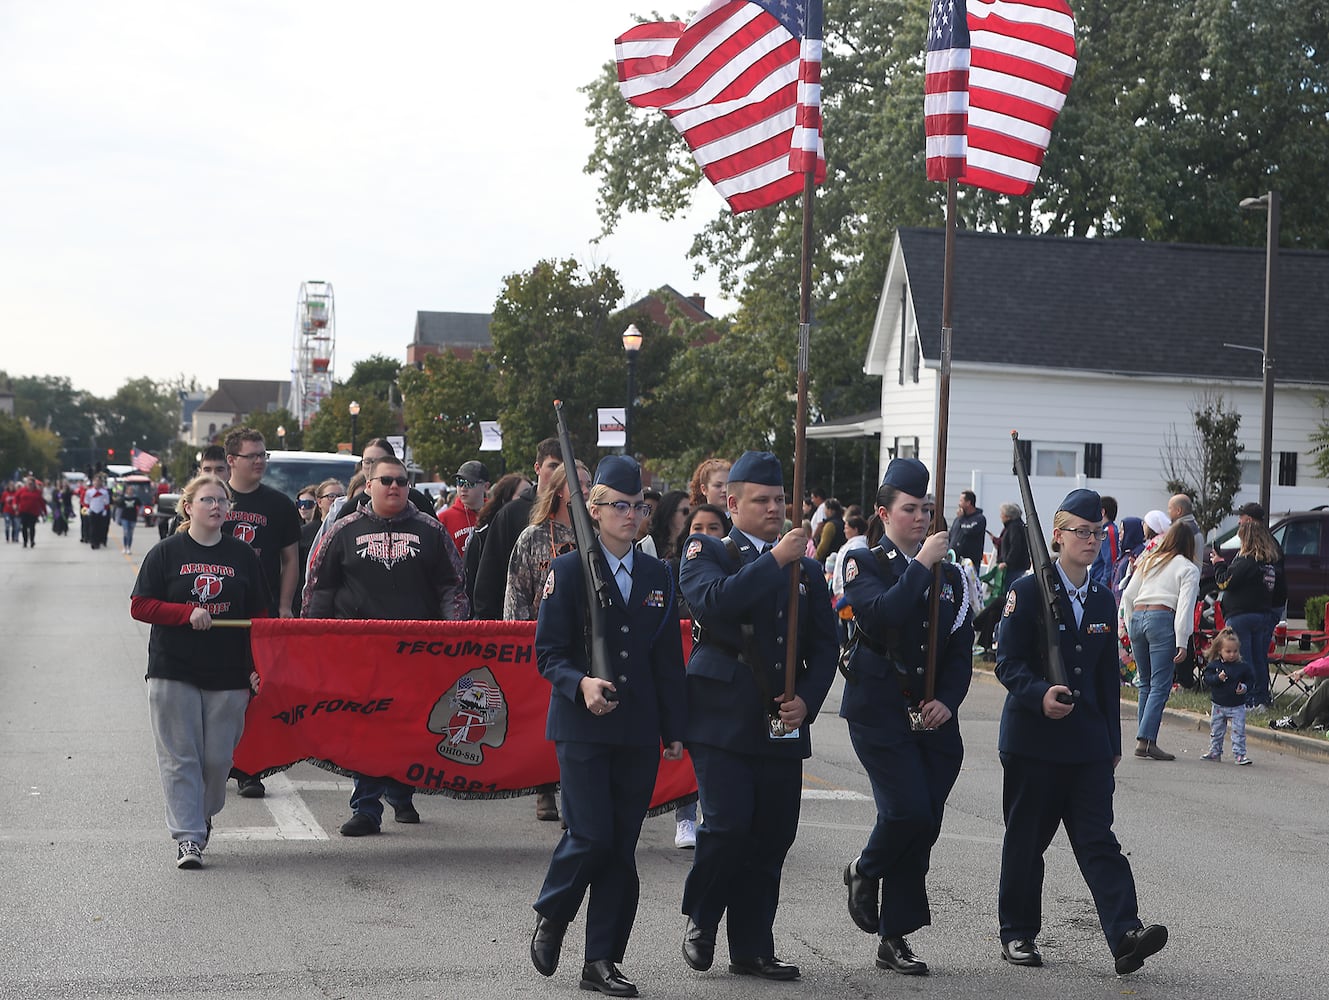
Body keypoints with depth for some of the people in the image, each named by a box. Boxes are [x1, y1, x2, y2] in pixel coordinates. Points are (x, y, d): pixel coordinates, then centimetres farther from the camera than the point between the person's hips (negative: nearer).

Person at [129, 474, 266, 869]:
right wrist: (188, 613, -15)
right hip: (173, 673, -2)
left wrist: (256, 667, 1)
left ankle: (202, 815, 29)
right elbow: (140, 606, -1)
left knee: (218, 757, 3)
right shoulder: (166, 553, 2)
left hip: (228, 675, 2)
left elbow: (258, 617, 9)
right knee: (180, 756, -3)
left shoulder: (243, 556, 8)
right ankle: (187, 837, 0)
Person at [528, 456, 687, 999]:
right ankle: (550, 917, 16)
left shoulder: (658, 576, 11)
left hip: (639, 732, 4)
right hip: (582, 728, -4)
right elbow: (548, 652, -4)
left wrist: (674, 729, 10)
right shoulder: (569, 570, -1)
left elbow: (669, 659, 14)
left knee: (621, 846, 3)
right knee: (591, 836, -12)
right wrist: (581, 683, -23)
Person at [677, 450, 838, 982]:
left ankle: (752, 949, 15)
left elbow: (824, 647, 14)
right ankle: (700, 920, 11)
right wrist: (775, 560, -16)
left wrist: (805, 701, -2)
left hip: (783, 726, 4)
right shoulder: (705, 552, 4)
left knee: (771, 839, 4)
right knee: (726, 825, -15)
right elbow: (715, 600, -17)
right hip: (723, 719, -4)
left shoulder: (806, 569, 17)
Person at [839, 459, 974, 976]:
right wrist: (921, 565, -18)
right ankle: (864, 871, 15)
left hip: (934, 716, 5)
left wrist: (947, 701, -5)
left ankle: (895, 939, 11)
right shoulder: (863, 563, -1)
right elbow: (881, 614, -21)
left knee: (923, 826, 2)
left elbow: (961, 649, 10)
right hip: (879, 712, -5)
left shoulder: (950, 575, 13)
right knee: (909, 810, -18)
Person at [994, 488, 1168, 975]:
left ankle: (1125, 934, -13)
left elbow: (1109, 675, 16)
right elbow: (1008, 662, -10)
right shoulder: (1028, 592, -5)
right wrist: (1040, 694, -29)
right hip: (1032, 738, -4)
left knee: (1098, 841, -4)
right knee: (1026, 839, 6)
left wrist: (1113, 742, 15)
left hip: (1087, 741, 4)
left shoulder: (1103, 601, 12)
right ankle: (1018, 933, 17)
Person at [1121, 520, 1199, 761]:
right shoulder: (1188, 569, 4)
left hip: (1137, 617, 6)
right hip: (1163, 619, -6)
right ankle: (1145, 740, -16)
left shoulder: (1148, 561, 20)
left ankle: (1144, 739, 11)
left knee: (1146, 684, 14)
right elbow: (1185, 606, -6)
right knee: (1160, 686, -6)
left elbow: (1128, 595, 18)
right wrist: (1182, 643, -9)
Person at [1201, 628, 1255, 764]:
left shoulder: (1243, 666, -5)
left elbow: (1250, 679, 4)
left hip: (1237, 706, -1)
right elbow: (1207, 678, -9)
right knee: (1216, 731, 13)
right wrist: (1218, 678, -26)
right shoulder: (1214, 665, -4)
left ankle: (1239, 754, 1)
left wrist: (1245, 687, -15)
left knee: (1238, 731, -5)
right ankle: (1215, 751, 27)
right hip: (1218, 705, 1)